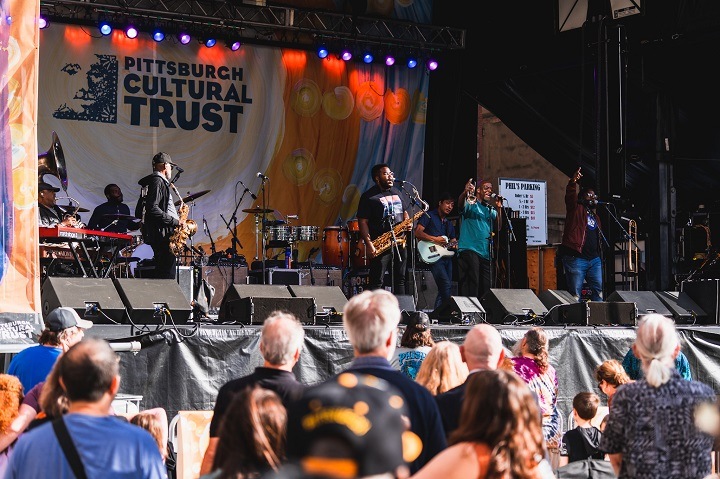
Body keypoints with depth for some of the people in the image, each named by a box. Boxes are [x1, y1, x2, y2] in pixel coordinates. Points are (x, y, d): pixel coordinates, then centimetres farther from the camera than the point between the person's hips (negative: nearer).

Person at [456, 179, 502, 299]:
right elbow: (460, 204, -21)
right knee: (472, 283, -17)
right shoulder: (471, 204, 3)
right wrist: (465, 192, -43)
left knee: (486, 286, 6)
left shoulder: (491, 209, 20)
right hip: (469, 249, -7)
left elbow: (498, 227, 8)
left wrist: (499, 209, -5)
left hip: (486, 253, 7)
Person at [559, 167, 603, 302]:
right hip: (575, 258, -7)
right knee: (575, 294, -7)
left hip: (594, 260, 7)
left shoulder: (595, 217, 25)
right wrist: (573, 182, -36)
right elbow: (570, 196, -16)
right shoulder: (576, 209, 4)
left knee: (599, 291, 1)